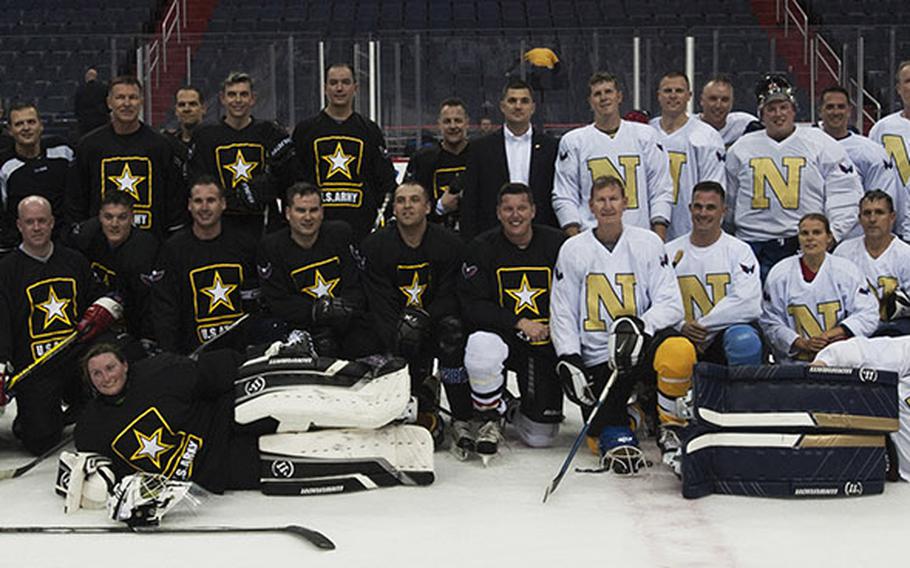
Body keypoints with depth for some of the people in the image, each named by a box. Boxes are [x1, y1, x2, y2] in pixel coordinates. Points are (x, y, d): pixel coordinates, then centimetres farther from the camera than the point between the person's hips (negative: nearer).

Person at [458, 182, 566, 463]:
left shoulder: (558, 243, -4)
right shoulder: (482, 247, -6)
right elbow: (471, 305, -11)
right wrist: (519, 323, -20)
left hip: (546, 344, 1)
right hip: (501, 335, 0)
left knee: (541, 437, -3)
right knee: (481, 347, -39)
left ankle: (524, 410, 35)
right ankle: (489, 417, -11)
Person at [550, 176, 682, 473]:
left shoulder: (648, 242, 4)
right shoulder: (573, 249, 5)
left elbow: (671, 303, -4)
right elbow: (562, 314, 5)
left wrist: (638, 325, -22)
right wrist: (570, 360, -8)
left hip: (641, 347, 0)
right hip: (595, 357, 0)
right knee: (605, 434, -19)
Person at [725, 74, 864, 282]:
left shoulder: (821, 144, 6)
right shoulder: (741, 148, 12)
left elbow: (844, 194, 3)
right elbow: (728, 198, 19)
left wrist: (833, 233, -7)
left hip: (808, 246, -2)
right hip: (753, 245, 2)